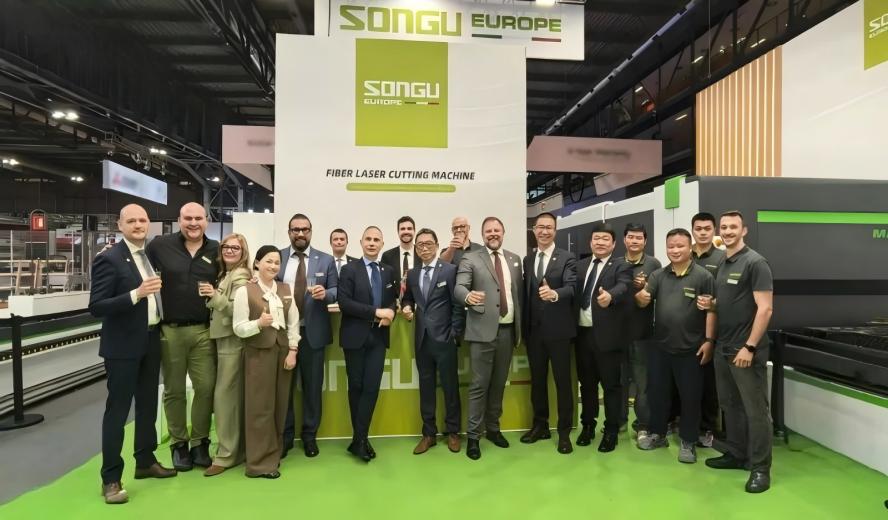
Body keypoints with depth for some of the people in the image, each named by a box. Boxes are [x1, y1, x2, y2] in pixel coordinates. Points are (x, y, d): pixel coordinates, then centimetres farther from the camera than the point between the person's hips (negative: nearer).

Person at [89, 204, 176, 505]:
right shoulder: (109, 259, -13)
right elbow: (96, 307, -19)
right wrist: (136, 294, -29)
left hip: (151, 341, 7)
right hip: (124, 345, -7)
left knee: (148, 404, 17)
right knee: (117, 410, 2)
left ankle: (145, 461, 33)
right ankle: (111, 478, 14)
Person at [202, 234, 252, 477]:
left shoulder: (240, 277, -11)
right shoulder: (224, 274, 15)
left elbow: (239, 311, -20)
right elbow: (219, 308, 16)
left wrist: (215, 296, -27)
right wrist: (211, 297, 1)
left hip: (233, 342, -8)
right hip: (223, 340, 8)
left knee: (224, 396, -4)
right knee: (234, 397, 13)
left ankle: (226, 455, 6)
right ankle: (237, 449, 22)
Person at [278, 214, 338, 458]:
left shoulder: (326, 260, 3)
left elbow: (337, 291, 1)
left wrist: (325, 293, -20)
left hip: (313, 332, 0)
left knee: (312, 385, 8)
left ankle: (309, 435, 23)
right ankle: (285, 434, 26)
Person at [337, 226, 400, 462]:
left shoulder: (389, 272, 10)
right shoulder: (349, 269, -3)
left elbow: (393, 300, 14)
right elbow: (344, 302, -13)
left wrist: (390, 312, -9)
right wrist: (375, 312, -17)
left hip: (378, 337, 3)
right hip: (355, 336, -3)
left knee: (372, 387, -1)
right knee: (356, 386, 8)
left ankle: (359, 439, 9)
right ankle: (361, 438, 22)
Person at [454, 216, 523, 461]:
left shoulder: (515, 259, 12)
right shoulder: (470, 258, -1)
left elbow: (519, 293, 12)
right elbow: (459, 287, -14)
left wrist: (520, 327, 10)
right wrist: (468, 296, -37)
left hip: (507, 330, 4)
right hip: (483, 330, -4)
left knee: (499, 383, 15)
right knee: (479, 385, 0)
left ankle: (493, 428, 30)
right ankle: (473, 435, 12)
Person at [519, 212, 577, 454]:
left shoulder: (567, 258, -5)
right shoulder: (527, 260, 10)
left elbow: (571, 287, -19)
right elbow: (525, 293, 10)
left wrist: (554, 294, -40)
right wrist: (524, 326, 6)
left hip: (558, 329, -4)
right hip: (534, 330, 5)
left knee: (562, 381, 5)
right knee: (537, 379, 15)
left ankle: (564, 432, 19)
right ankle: (540, 425, 30)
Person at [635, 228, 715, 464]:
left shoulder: (703, 276, -7)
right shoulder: (658, 275, 4)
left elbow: (711, 310, -7)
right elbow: (643, 301, -5)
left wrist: (709, 340, -12)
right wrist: (640, 296, -28)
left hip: (690, 348, -3)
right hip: (660, 346, 4)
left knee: (690, 396, 8)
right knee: (657, 392, 14)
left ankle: (688, 442, 25)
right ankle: (658, 434, 31)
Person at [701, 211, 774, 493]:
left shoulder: (755, 262, -11)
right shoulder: (723, 265, 13)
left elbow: (765, 308, -17)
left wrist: (750, 347, -20)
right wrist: (710, 304, 1)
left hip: (746, 349, -8)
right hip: (723, 348, 8)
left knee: (755, 409, 2)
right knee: (730, 404, 16)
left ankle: (760, 468, 14)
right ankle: (736, 454, 30)